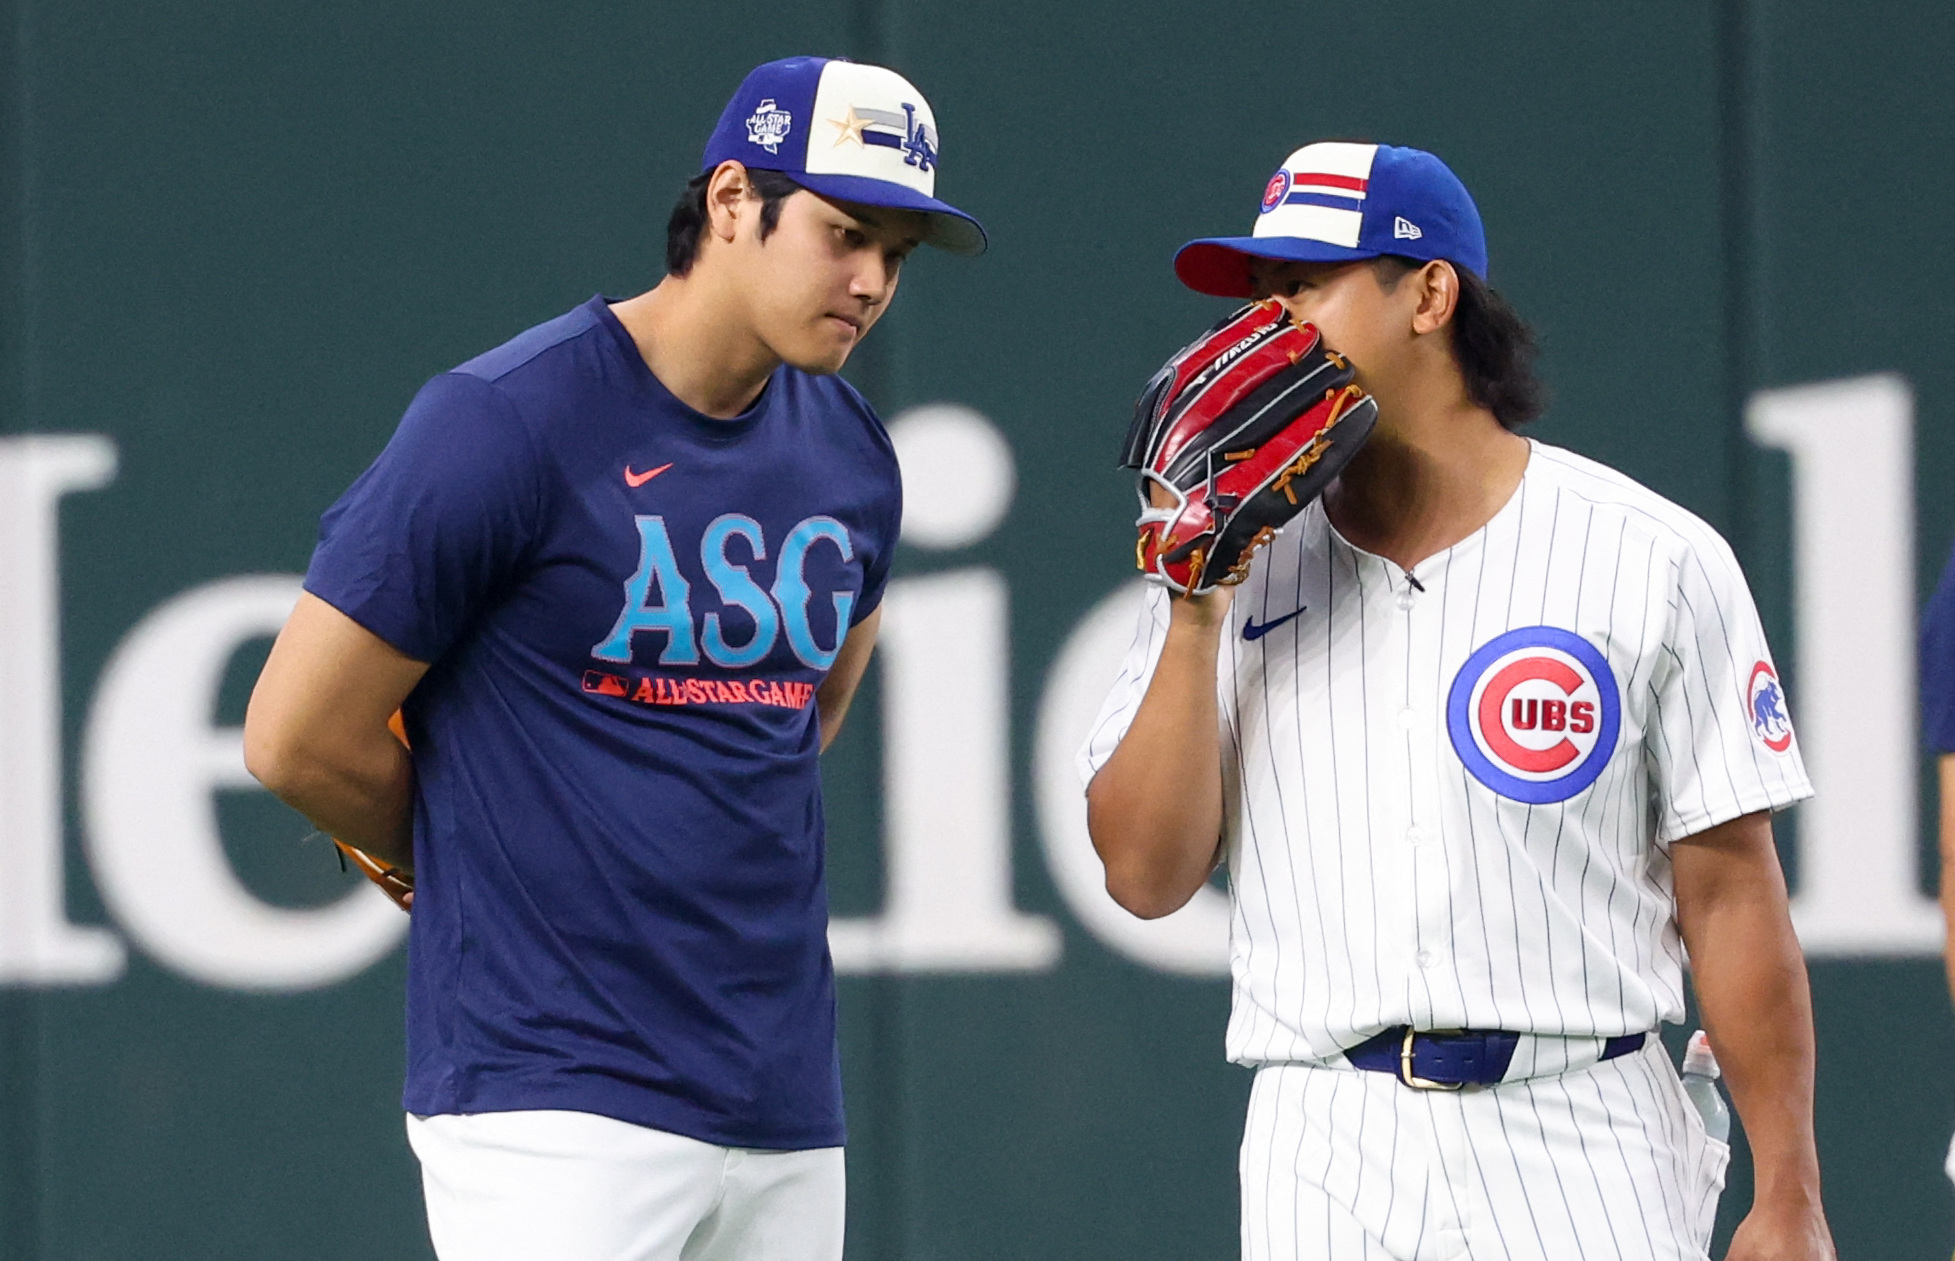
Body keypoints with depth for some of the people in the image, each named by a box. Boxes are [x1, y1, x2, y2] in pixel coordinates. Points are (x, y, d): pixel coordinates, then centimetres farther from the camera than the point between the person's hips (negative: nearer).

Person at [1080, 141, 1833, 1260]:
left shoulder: (1655, 562, 2)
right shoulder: (1239, 561, 11)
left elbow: (1728, 892, 1)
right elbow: (1146, 876, 4)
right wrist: (1198, 619, -6)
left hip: (1588, 1162, -2)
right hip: (1324, 1158, 3)